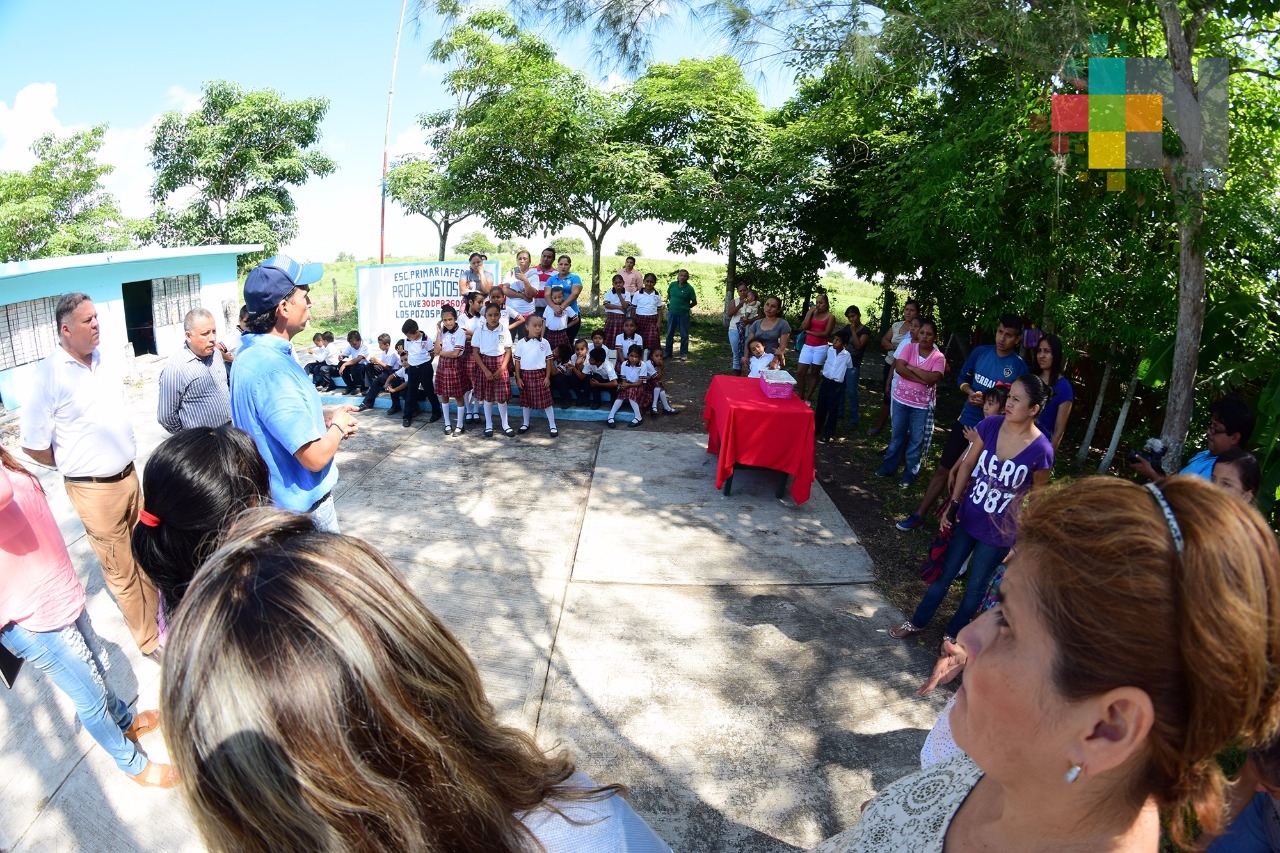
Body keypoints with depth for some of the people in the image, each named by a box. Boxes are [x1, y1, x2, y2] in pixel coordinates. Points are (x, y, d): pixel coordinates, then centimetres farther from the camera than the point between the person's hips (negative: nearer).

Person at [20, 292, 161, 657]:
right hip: (94, 490, -6)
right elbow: (33, 445, -12)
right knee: (122, 572, 7)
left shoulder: (104, 362, 2)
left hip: (129, 476, 6)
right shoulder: (49, 376, -17)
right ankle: (150, 640, 21)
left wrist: (125, 457, 13)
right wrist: (76, 465, 1)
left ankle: (160, 618, 36)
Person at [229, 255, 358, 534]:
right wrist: (339, 426, -11)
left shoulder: (250, 355, 2)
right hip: (302, 504, -10)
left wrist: (323, 417, 4)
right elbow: (315, 457, -30)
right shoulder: (274, 370, -30)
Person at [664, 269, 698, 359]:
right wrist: (671, 304, 13)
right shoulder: (672, 285, 0)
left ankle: (684, 354, 15)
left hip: (683, 314, -3)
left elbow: (694, 302, -1)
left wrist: (686, 307, 6)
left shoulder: (689, 288, -10)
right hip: (672, 313, 3)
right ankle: (668, 352, 23)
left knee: (684, 335, 5)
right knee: (669, 333, 11)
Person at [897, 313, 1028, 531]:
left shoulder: (1019, 367, -12)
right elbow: (962, 379, 9)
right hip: (965, 421, 4)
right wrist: (971, 393, -11)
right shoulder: (980, 352, -2)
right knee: (943, 470, 9)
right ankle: (919, 515, 19)